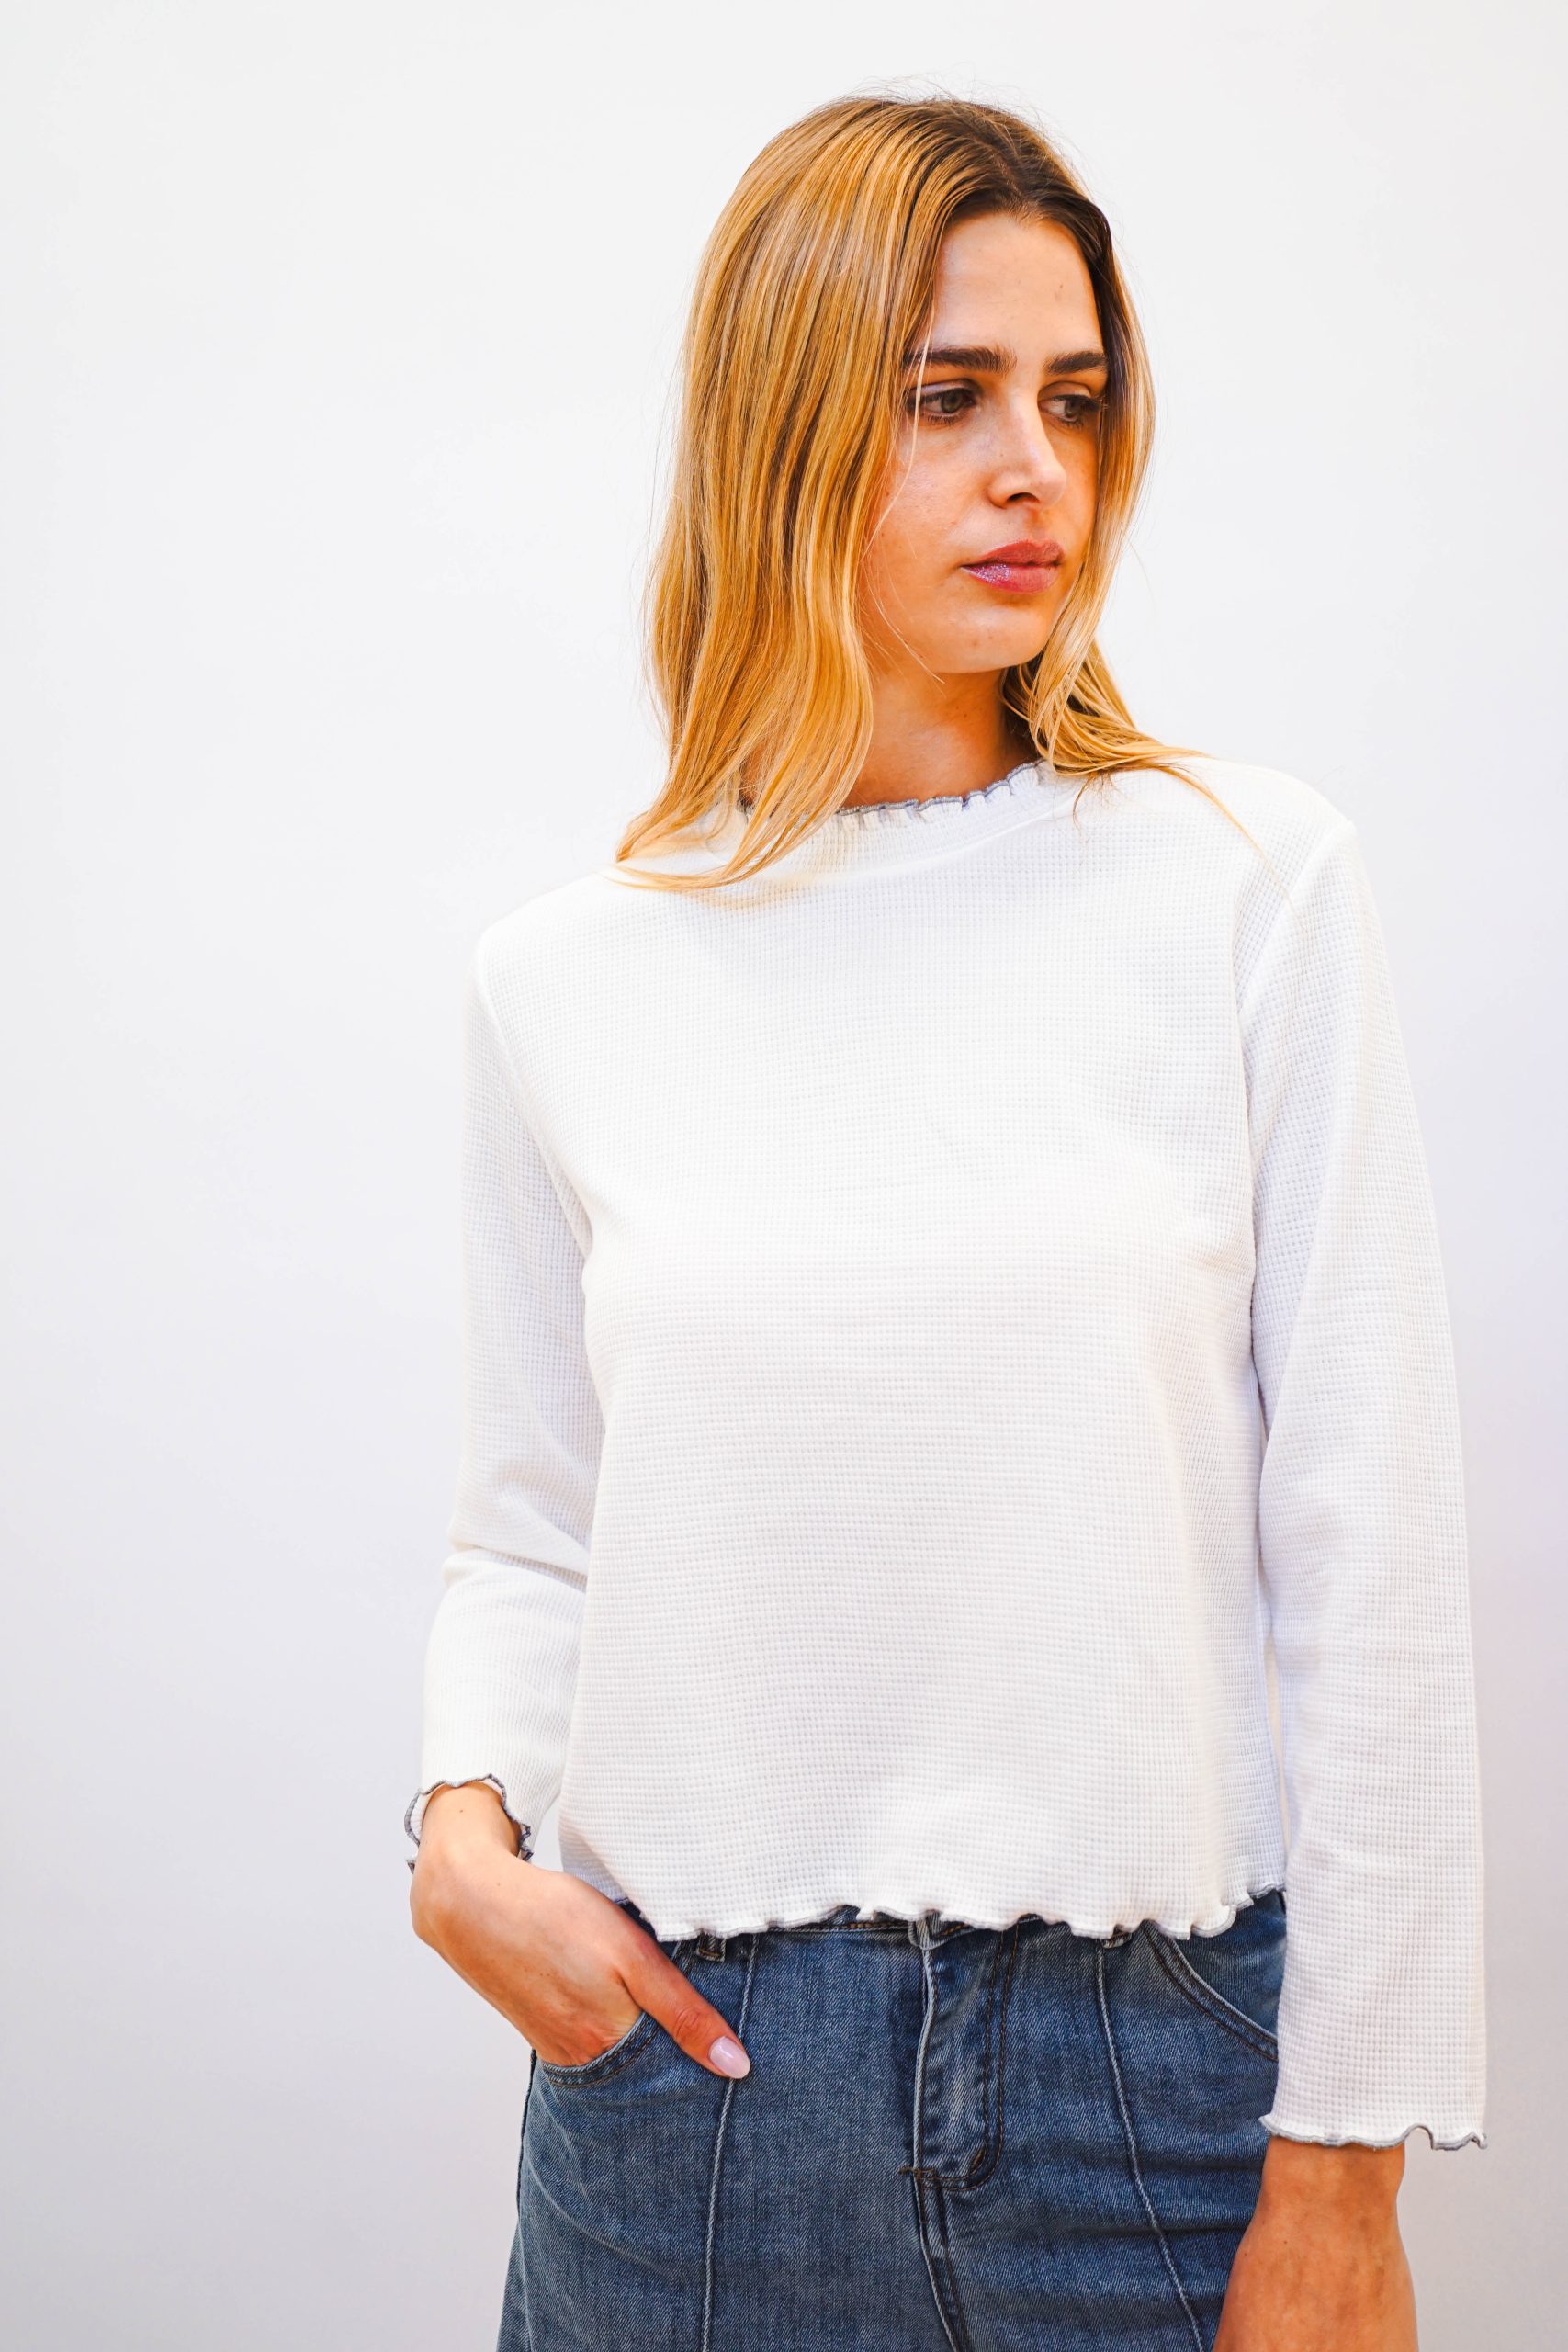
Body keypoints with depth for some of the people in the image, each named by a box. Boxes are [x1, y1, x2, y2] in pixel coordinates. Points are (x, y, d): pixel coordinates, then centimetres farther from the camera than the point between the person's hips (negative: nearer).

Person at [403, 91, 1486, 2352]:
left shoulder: (1255, 880, -6)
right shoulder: (563, 980, 0)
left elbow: (1368, 1553, -6)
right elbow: (533, 1529, 9)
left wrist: (1343, 2166, -6)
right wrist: (463, 1825, -10)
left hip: (1159, 2037, -1)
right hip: (687, 2047, 2)